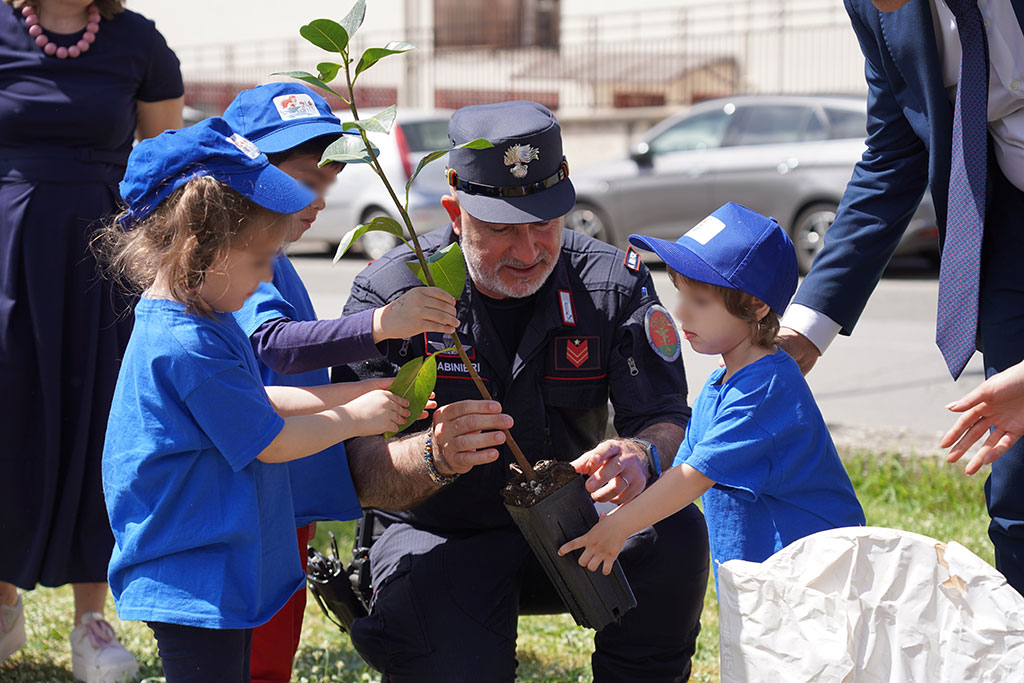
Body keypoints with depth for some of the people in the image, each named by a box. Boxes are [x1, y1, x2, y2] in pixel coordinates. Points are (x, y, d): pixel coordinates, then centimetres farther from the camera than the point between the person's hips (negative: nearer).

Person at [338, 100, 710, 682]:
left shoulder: (614, 281, -7)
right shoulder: (391, 292, -15)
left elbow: (668, 423, -11)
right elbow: (362, 475, -20)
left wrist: (640, 457, -36)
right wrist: (434, 457, -43)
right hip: (437, 535, -3)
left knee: (678, 534, -25)